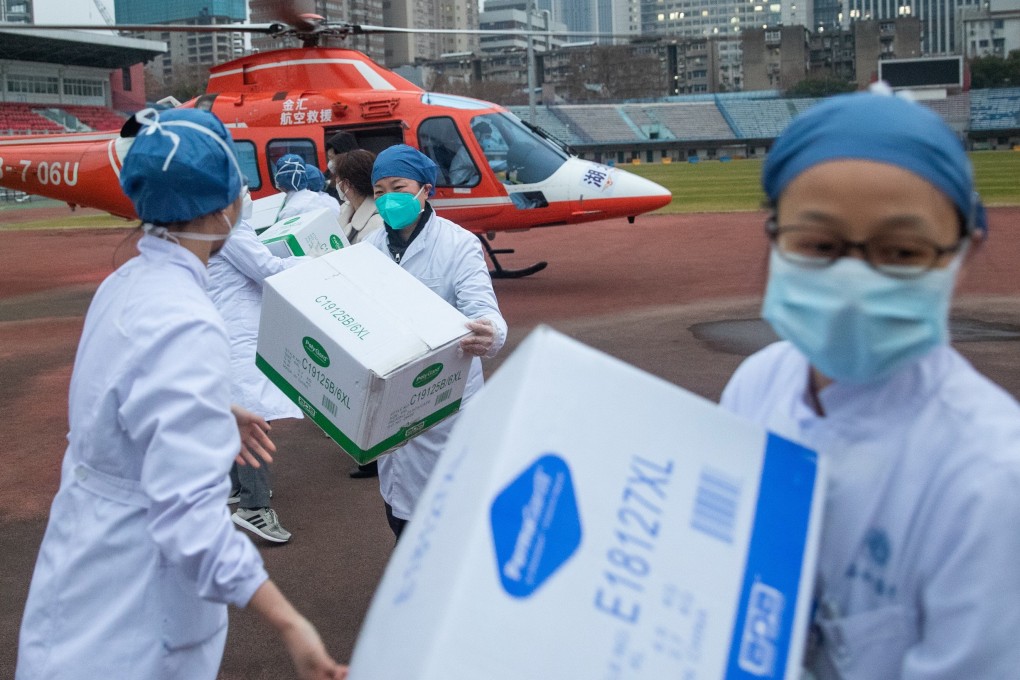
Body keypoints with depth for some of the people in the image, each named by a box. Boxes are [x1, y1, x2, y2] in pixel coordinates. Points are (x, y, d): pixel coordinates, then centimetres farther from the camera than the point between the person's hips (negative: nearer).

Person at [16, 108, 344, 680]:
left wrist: (215, 412, 30)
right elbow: (188, 509, -34)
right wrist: (288, 623, -35)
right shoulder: (186, 325, -29)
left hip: (90, 544, 9)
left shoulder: (125, 283, 0)